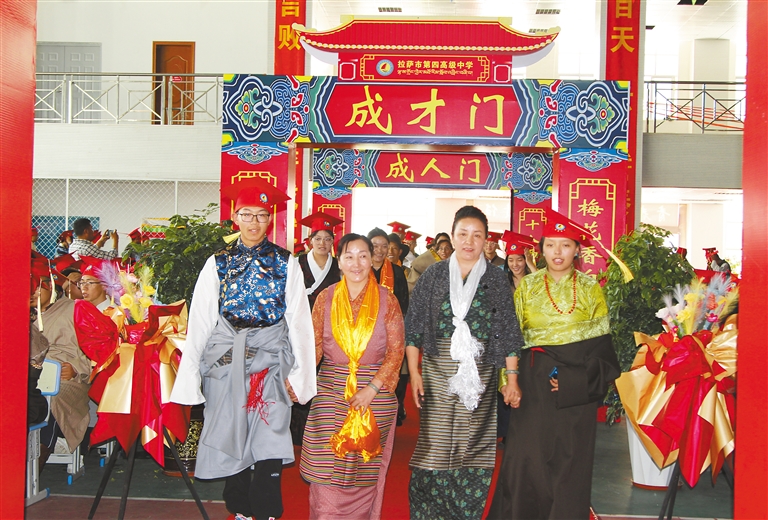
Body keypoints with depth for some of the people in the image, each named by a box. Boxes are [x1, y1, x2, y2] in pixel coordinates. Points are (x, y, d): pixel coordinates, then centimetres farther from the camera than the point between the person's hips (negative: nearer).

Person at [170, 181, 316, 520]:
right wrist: (190, 374, -1)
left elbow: (299, 321, 2)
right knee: (232, 441, 7)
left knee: (269, 448, -9)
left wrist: (298, 374, -4)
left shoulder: (286, 263, 5)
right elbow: (200, 320, 4)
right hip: (226, 359, 2)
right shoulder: (218, 263, 7)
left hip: (271, 357, -1)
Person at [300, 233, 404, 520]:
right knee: (327, 470, -3)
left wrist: (372, 388, -12)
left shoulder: (386, 299, -1)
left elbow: (396, 350, -2)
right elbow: (314, 345, 3)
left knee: (366, 471, 7)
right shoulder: (326, 298, 3)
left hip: (375, 392, -1)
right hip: (331, 392, 1)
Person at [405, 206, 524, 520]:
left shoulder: (496, 279, 5)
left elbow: (508, 331, 4)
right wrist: (414, 372, -2)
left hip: (479, 372, 1)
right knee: (434, 443, -2)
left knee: (473, 445, 3)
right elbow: (413, 328, 5)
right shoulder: (434, 276, 4)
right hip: (437, 370, 0)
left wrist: (512, 377, -3)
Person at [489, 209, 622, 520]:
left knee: (571, 459, 3)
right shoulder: (527, 286, 6)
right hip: (534, 381, 0)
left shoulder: (591, 289, 4)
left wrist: (575, 379, -10)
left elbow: (601, 342, 3)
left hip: (577, 386, 0)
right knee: (526, 456, -3)